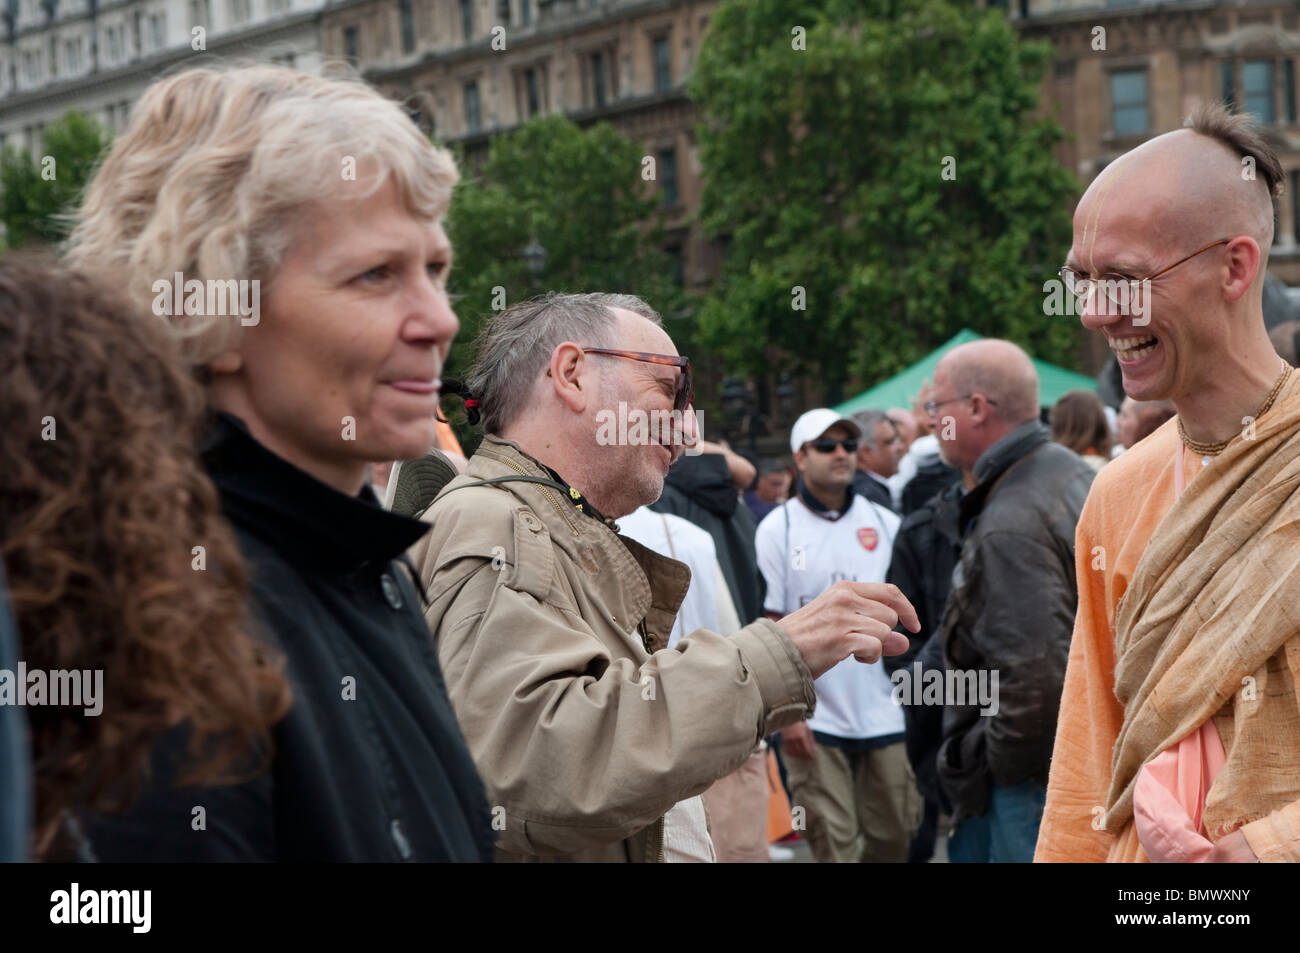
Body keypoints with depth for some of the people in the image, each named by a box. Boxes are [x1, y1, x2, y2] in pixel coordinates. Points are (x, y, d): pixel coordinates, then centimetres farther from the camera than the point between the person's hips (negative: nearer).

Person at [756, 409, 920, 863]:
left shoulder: (884, 524, 8)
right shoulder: (777, 530, -1)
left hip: (884, 713, 3)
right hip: (814, 719, -3)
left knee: (895, 835, 7)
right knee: (833, 844, -4)